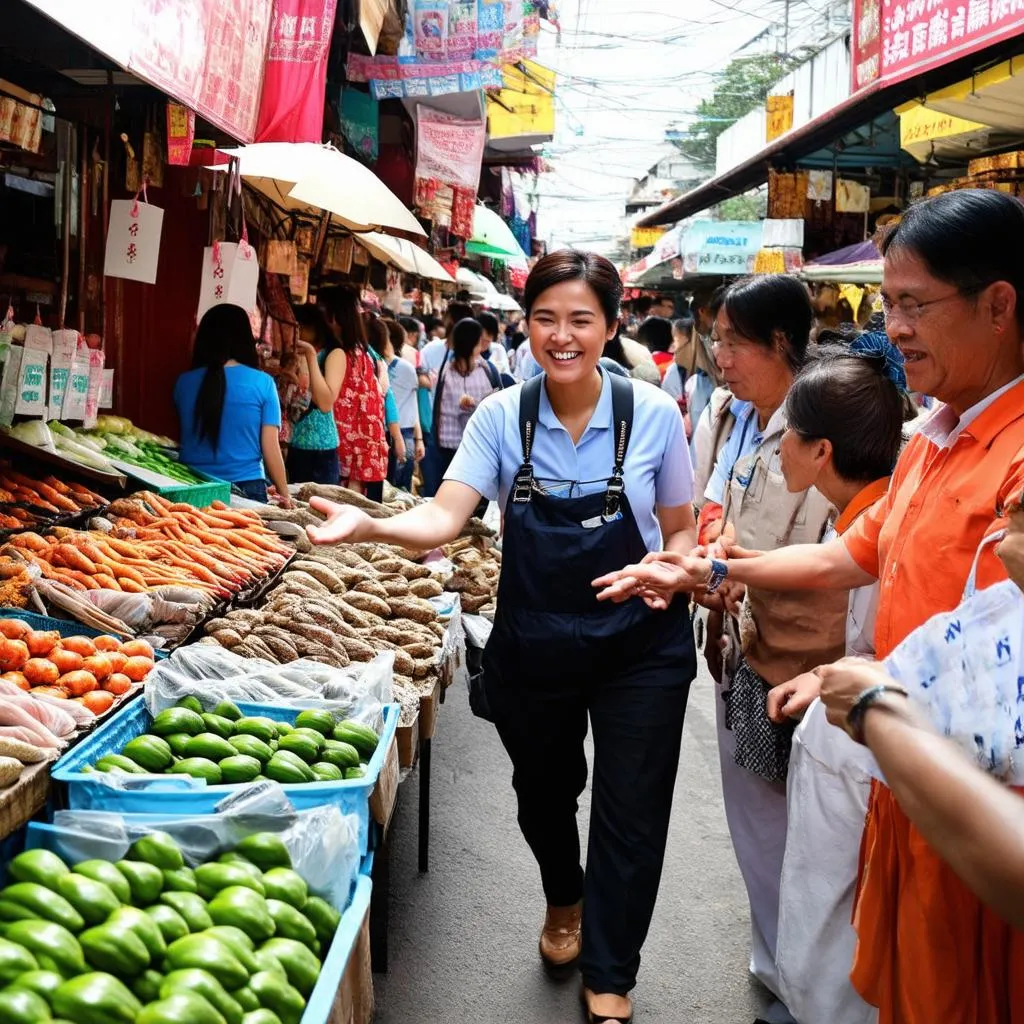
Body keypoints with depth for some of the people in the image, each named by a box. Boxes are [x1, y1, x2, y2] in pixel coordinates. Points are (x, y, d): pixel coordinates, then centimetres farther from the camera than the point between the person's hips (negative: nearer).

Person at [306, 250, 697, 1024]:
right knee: (542, 789, 21)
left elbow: (680, 529, 1)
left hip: (640, 645, -2)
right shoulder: (502, 416, -8)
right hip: (534, 644, 2)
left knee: (630, 812, 3)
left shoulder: (652, 414, -10)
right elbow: (445, 517, -19)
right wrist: (371, 526, -37)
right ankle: (565, 902, 54)